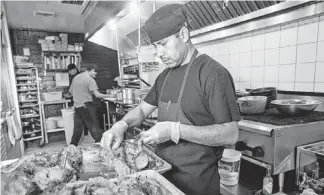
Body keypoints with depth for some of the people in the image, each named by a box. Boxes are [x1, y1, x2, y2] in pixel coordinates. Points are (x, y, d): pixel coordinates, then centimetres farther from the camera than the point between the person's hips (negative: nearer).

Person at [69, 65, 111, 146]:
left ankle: (72, 145, 23)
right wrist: (109, 96, -11)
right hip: (86, 105, -7)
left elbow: (71, 92, 21)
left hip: (76, 105, 7)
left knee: (77, 127, 15)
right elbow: (97, 95, -18)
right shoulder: (90, 79, -11)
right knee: (94, 127, -2)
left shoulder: (75, 77, 13)